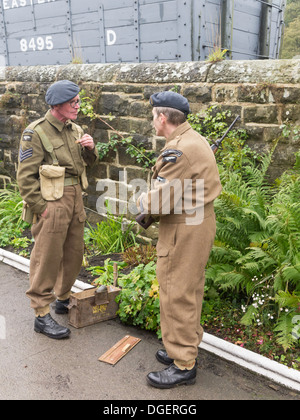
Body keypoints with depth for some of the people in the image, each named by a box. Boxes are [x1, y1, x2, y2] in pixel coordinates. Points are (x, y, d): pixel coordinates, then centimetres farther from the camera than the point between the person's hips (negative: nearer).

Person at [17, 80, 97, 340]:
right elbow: (26, 176, -12)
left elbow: (88, 163, 21)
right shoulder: (36, 133, -11)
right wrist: (40, 207, -15)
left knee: (74, 254, 15)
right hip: (52, 202, -7)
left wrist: (90, 149, -1)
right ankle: (42, 315, 11)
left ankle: (63, 299, 35)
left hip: (75, 199, 7)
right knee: (47, 258, -1)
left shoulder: (75, 130, 11)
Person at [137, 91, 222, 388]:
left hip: (183, 230, -11)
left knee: (177, 294, 0)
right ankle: (187, 347, 36)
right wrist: (152, 201, 5)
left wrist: (142, 202, -3)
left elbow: (160, 201, -25)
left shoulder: (179, 150, -22)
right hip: (199, 222, 11)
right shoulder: (193, 139, 12)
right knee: (189, 290, 20)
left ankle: (183, 365, 12)